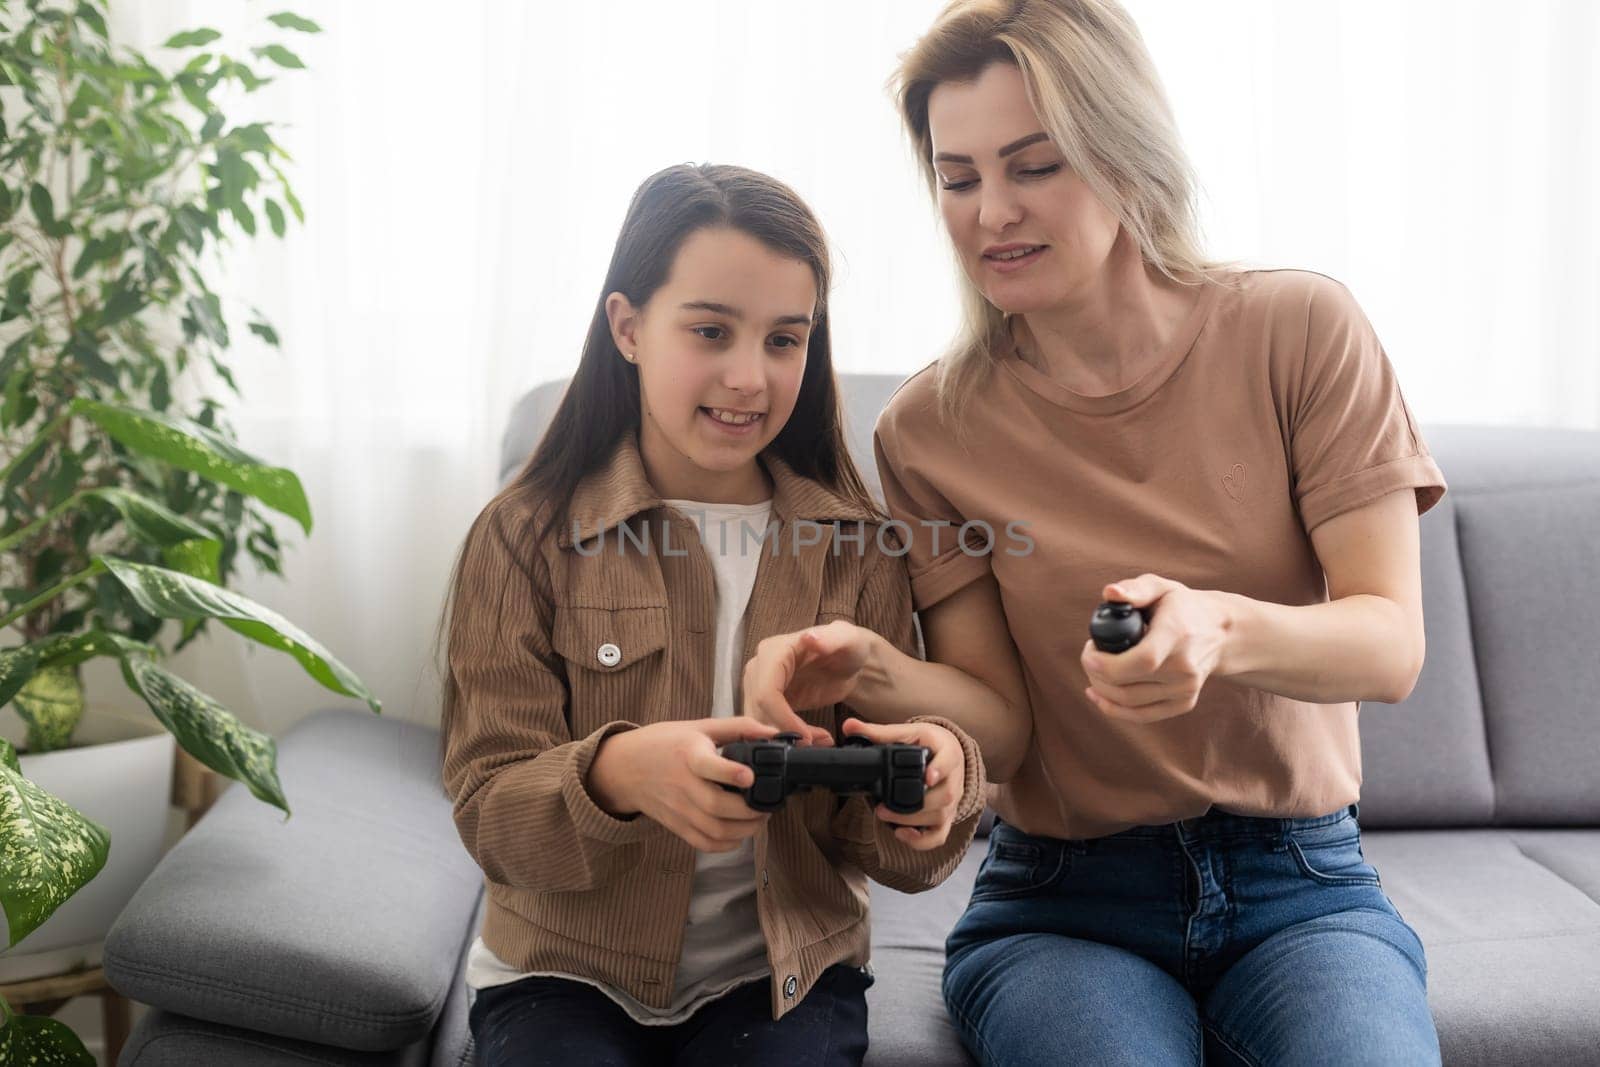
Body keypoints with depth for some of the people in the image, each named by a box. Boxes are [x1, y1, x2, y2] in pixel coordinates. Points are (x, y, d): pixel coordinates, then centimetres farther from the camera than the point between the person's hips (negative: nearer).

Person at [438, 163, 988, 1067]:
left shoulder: (857, 549, 1)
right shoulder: (525, 538, -4)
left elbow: (896, 855, -1)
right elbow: (489, 816, -10)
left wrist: (935, 780, -24)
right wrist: (619, 773, -32)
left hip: (784, 974, 2)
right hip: (567, 978, -1)